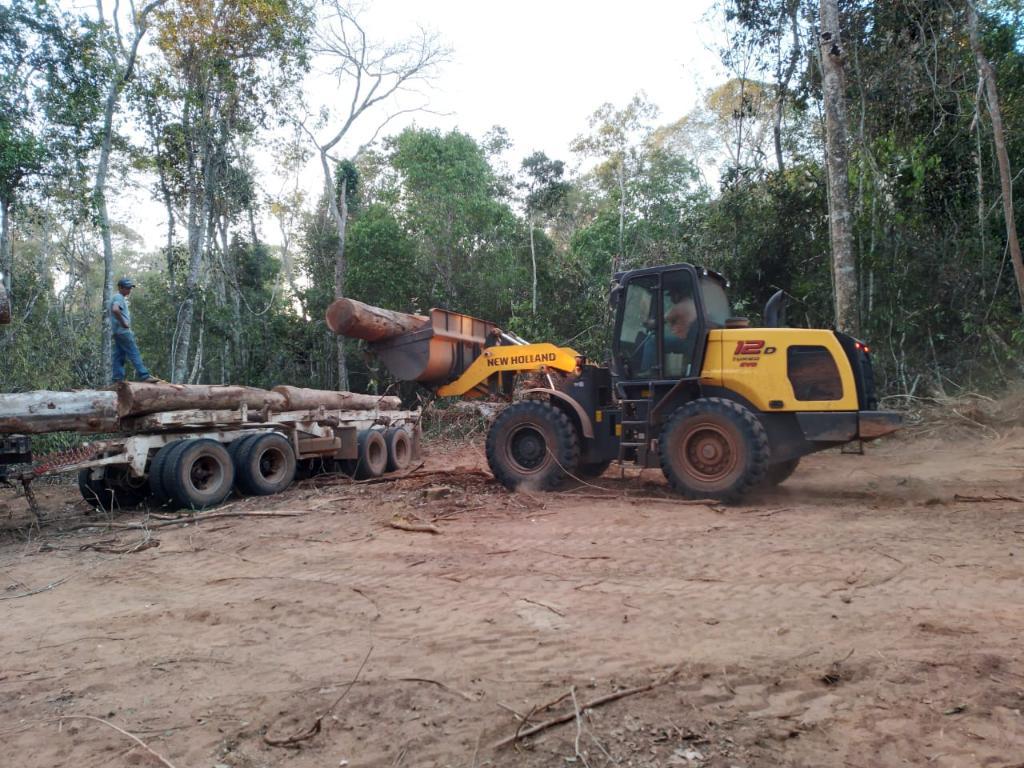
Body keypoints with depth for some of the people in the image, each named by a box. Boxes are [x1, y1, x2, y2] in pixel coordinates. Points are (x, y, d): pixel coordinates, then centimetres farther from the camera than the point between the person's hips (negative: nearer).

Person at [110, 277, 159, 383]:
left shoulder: (119, 298, 22)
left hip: (117, 332, 10)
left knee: (118, 357, 6)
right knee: (134, 354, -12)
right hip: (123, 331, -10)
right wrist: (123, 323, -21)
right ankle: (145, 376, -15)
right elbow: (115, 310, -30)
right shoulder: (119, 297, -9)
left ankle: (118, 380, 6)